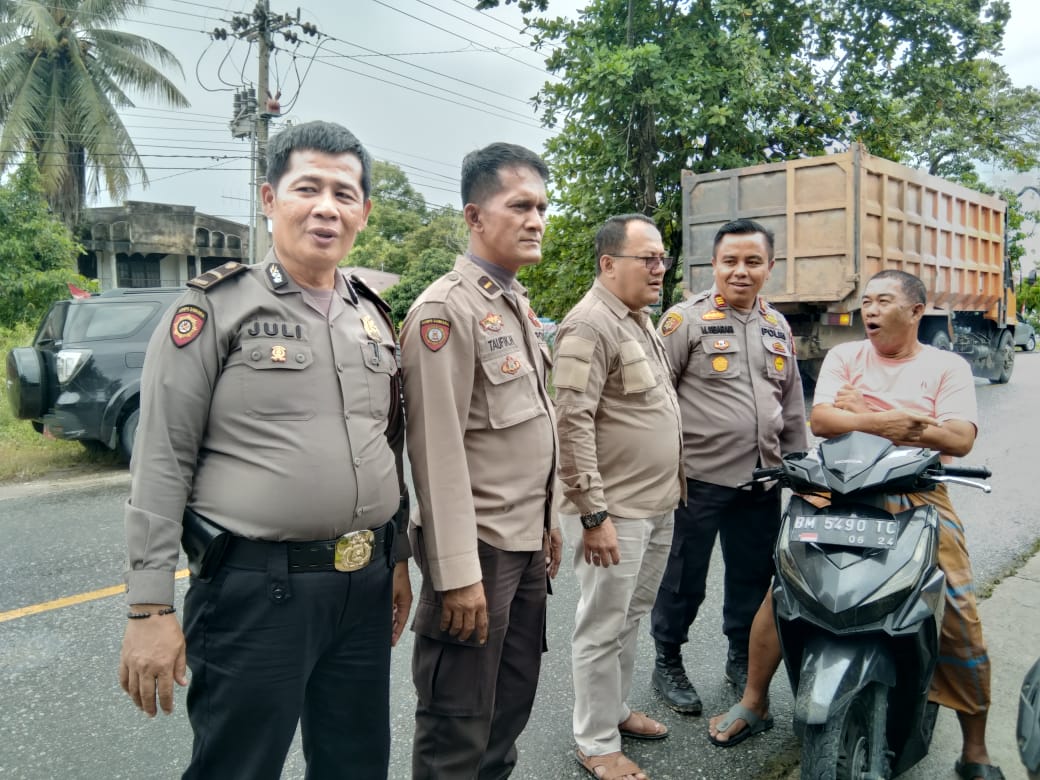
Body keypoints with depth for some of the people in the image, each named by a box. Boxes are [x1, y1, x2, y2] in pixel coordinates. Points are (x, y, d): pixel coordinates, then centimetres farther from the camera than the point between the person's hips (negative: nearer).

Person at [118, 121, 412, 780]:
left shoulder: (373, 316, 10)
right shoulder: (217, 307, -7)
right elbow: (162, 463, -9)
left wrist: (398, 558, 15)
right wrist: (151, 607, -10)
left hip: (366, 587, 6)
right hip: (255, 587, -5)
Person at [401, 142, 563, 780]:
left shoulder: (520, 306, 13)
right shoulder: (446, 309, -16)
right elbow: (438, 450, -20)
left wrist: (549, 521, 18)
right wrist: (457, 574, -21)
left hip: (527, 542, 9)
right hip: (479, 548, -8)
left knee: (514, 701, 20)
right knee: (459, 727, 5)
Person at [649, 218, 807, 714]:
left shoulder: (778, 327, 12)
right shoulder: (687, 319, -8)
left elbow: (792, 403, 19)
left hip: (762, 479, 6)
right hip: (699, 476, -6)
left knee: (754, 578, 18)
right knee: (684, 579, 6)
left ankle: (742, 659, 38)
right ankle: (668, 663, 26)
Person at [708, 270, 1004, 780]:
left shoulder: (948, 367, 6)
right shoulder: (845, 356, 9)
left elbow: (961, 439, -10)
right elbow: (820, 420, -5)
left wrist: (858, 413, -16)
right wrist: (886, 421, -19)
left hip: (919, 497, 0)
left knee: (960, 618, -7)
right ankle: (753, 704, 9)